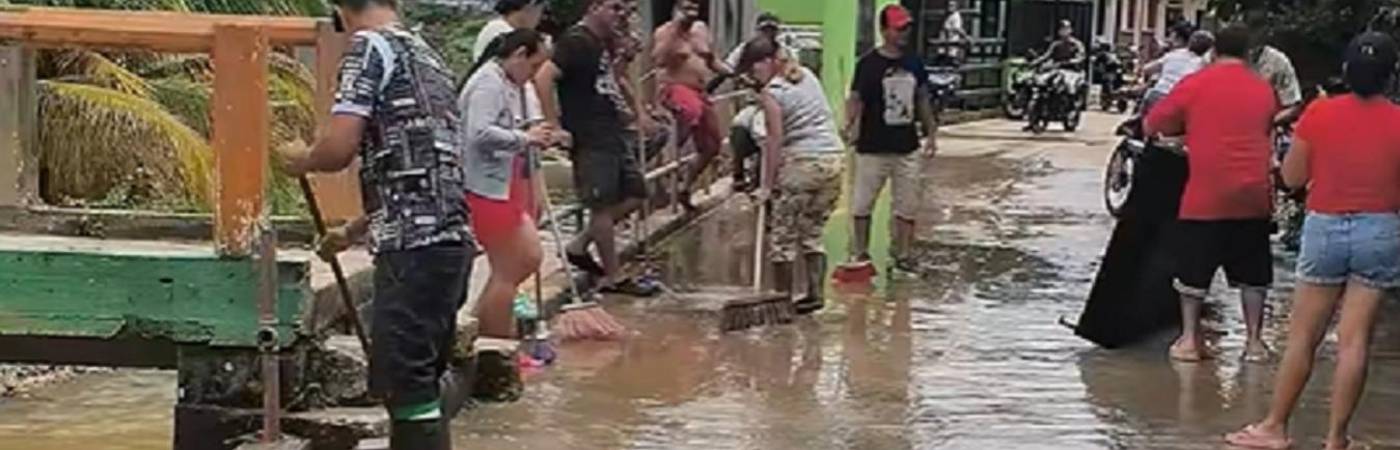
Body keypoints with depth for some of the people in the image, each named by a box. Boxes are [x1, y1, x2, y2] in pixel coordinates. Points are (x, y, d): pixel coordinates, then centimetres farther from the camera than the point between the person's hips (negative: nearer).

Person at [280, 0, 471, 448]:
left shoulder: (371, 47, -2)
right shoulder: (429, 57, 23)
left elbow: (339, 147, -13)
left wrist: (301, 160, 10)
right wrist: (355, 229, 40)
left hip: (415, 245, -9)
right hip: (449, 239, 9)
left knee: (407, 386, -7)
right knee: (419, 381, 15)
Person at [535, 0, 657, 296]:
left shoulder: (602, 43, 14)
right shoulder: (575, 42, -15)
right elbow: (543, 78, -25)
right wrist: (555, 126, -22)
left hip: (611, 136, 10)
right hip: (589, 141, -10)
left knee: (635, 193, 13)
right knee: (603, 205, -2)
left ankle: (579, 247, 20)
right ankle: (614, 278, 8)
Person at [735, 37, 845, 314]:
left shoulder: (771, 93, -9)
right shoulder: (807, 75, 12)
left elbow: (774, 141, -12)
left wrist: (769, 182, -8)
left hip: (802, 163, -7)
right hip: (833, 158, 7)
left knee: (784, 235, 4)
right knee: (813, 233, 16)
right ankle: (815, 293, 13)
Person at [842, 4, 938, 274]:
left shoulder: (914, 64, 7)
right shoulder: (869, 64, -8)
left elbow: (922, 101, 15)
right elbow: (856, 99, -11)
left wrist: (930, 133, 14)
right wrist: (850, 125, -27)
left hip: (908, 147, 4)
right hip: (873, 147, -4)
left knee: (909, 205, 8)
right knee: (862, 203, 6)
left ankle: (902, 254, 18)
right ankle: (860, 252, 19)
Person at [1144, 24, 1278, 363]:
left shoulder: (1194, 85, -3)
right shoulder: (1264, 90, 6)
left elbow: (1152, 125, 3)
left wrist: (1188, 128, 22)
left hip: (1205, 197, -2)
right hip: (1252, 196, 3)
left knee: (1193, 270, 9)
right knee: (1252, 273, 13)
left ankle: (1189, 339, 9)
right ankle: (1254, 341, 15)